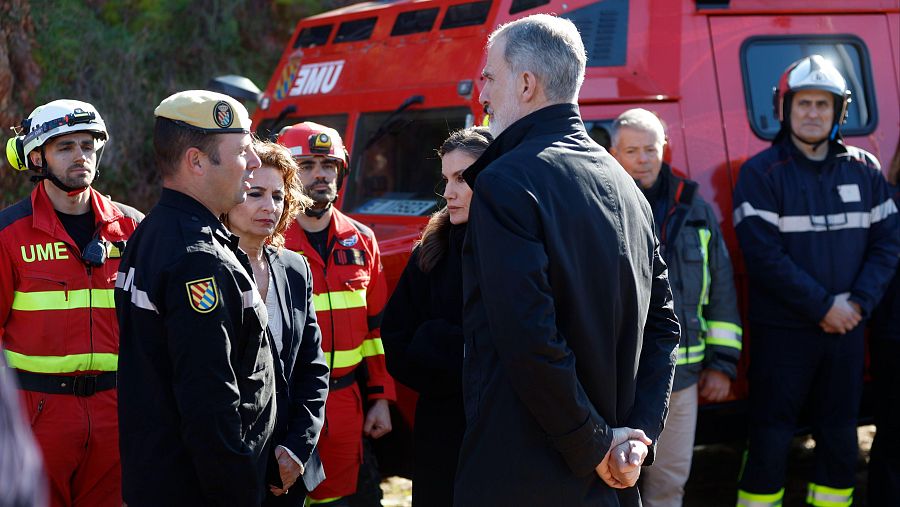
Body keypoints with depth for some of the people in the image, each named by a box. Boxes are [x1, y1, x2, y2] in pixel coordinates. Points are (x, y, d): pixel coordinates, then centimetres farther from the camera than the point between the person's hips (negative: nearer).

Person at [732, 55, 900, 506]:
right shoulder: (761, 173, -6)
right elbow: (763, 254, -14)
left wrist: (859, 303, -8)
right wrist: (822, 306, -16)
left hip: (846, 328, 4)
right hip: (782, 330, -4)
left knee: (840, 437, 12)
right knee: (771, 439, 0)